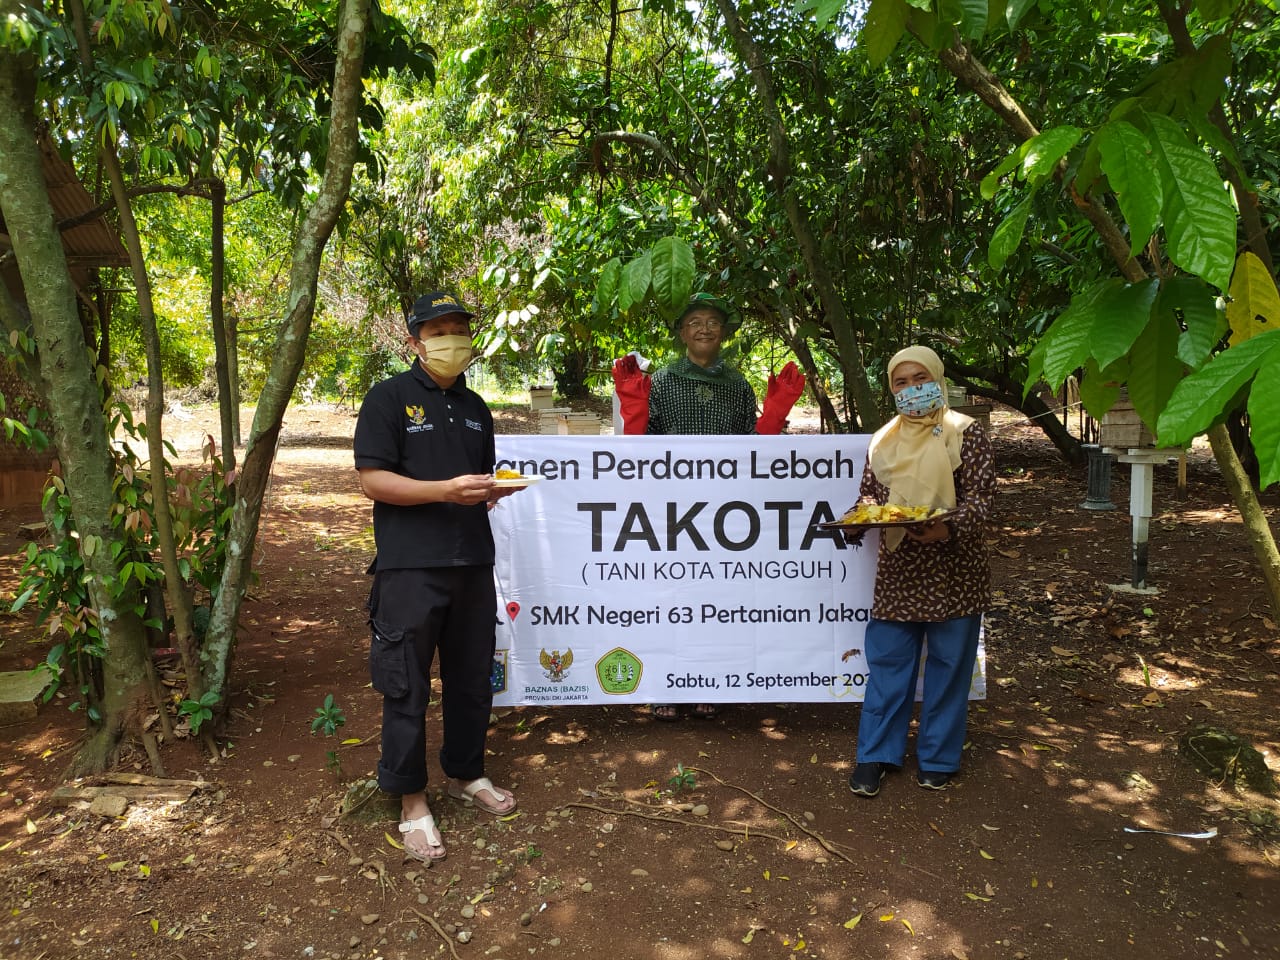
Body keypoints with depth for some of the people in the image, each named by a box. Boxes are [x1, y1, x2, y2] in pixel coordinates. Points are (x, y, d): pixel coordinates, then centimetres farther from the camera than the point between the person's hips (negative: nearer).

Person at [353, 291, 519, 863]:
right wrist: (446, 489, -21)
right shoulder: (389, 398, -3)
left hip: (472, 563, 6)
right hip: (410, 565, -6)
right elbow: (373, 480, -11)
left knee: (472, 677, 14)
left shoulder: (475, 407, 17)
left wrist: (494, 488, 2)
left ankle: (465, 775, 34)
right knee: (407, 686, 1)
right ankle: (411, 802, 17)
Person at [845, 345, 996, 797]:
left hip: (952, 569, -3)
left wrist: (948, 527, -29)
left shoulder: (965, 432, -3)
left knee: (948, 663, 7)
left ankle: (938, 758, 23)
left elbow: (981, 496, -10)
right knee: (887, 659, 8)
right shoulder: (884, 439, 11)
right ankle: (876, 753, 20)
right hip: (897, 570, 4)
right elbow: (869, 493, 16)